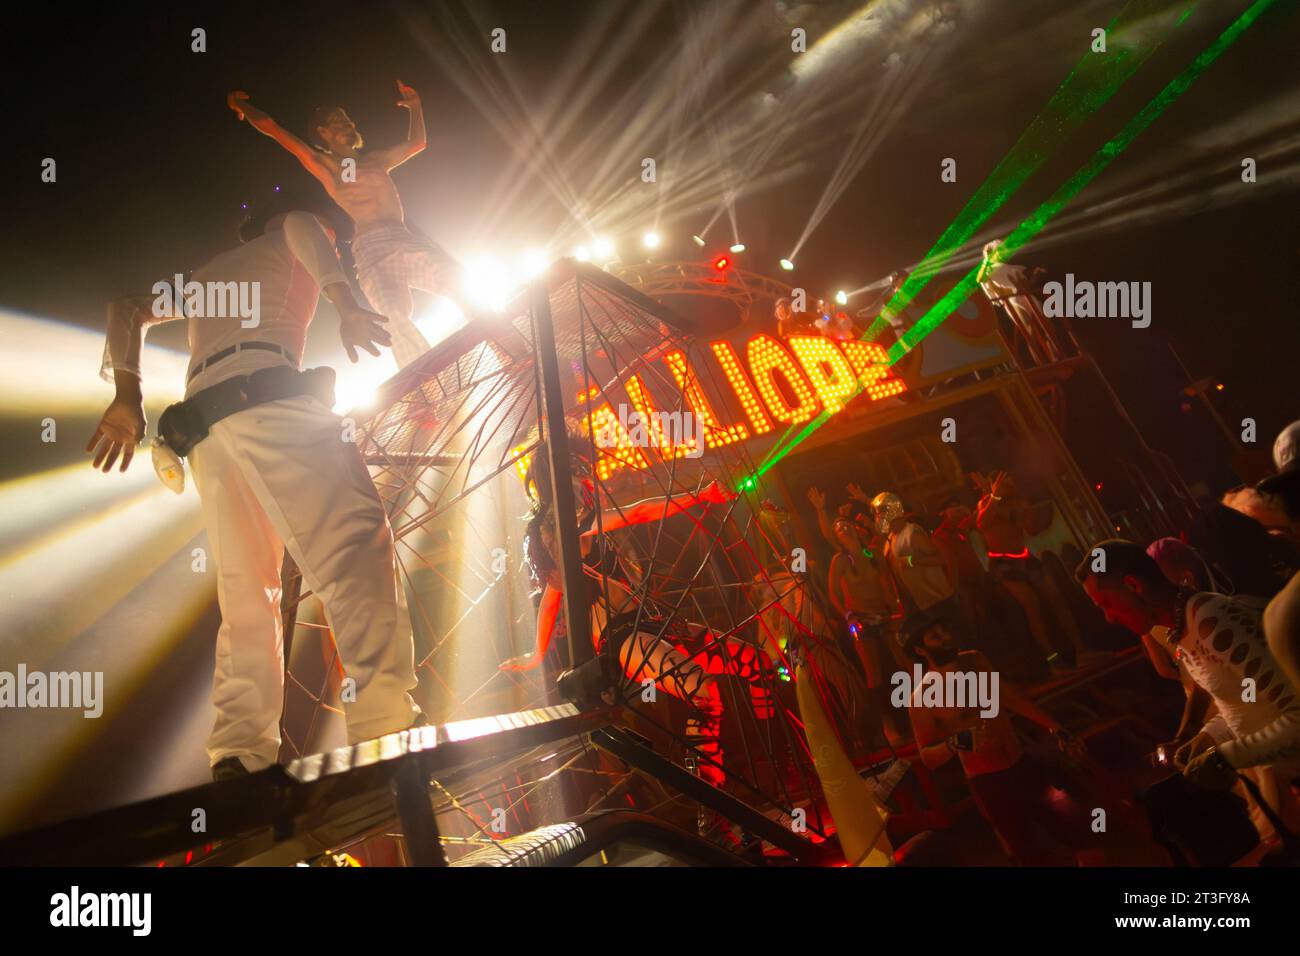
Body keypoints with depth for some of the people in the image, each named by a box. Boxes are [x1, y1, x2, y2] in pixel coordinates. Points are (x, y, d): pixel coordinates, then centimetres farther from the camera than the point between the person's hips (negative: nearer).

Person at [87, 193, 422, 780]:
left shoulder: (206, 276, 40)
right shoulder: (290, 233, 25)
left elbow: (127, 309, 31)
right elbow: (303, 225, 1)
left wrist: (127, 395, 20)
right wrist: (346, 304, -14)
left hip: (204, 419, 7)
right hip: (266, 394, -6)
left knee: (246, 594, 6)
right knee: (356, 547, -18)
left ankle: (240, 755, -2)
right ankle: (385, 725, -32)